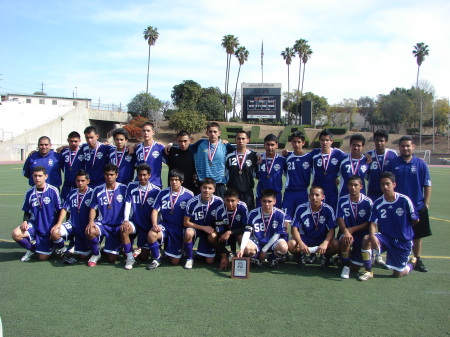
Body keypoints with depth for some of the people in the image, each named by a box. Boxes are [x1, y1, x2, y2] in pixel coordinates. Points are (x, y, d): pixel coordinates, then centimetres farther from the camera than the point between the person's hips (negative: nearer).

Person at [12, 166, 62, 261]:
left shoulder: (53, 191, -10)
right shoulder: (30, 193, 1)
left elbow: (59, 211, -5)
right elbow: (27, 212, 10)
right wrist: (25, 222, -10)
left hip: (49, 229, -3)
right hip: (34, 226, 3)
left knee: (43, 258, -5)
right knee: (16, 234, -27)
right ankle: (32, 249, 4)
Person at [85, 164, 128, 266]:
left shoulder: (123, 189, -2)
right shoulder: (98, 190, 3)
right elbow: (93, 208, 7)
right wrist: (91, 221, -12)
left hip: (118, 226, -2)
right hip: (102, 223, 2)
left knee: (111, 259, -8)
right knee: (90, 231, -34)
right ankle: (95, 254, -4)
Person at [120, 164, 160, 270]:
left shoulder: (155, 190, -5)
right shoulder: (132, 186, -2)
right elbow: (127, 204, -7)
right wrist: (125, 220, -20)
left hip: (148, 225, 0)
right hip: (134, 222, 1)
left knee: (144, 257, -1)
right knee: (123, 229, -36)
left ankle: (143, 249, 37)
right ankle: (130, 258, -17)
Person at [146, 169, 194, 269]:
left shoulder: (189, 195, -5)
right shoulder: (163, 193, -1)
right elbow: (155, 210, 0)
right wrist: (154, 224, -16)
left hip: (179, 228, -1)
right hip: (165, 225, 1)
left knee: (175, 262, -1)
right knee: (151, 234, -34)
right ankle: (156, 259, -9)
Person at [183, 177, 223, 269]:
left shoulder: (219, 202, -15)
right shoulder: (192, 202, -18)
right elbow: (186, 222, -11)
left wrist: (214, 230, -21)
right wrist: (203, 228, -19)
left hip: (211, 229, 1)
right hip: (195, 227, -1)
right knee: (188, 233, -36)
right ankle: (189, 258, -12)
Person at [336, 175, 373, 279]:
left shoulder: (368, 202, -8)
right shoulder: (342, 201, -4)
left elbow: (369, 223, -6)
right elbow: (340, 219, -9)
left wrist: (352, 229, -16)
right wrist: (345, 231, -29)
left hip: (362, 235, 0)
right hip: (347, 232, 0)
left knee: (355, 268, -3)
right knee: (345, 239, -38)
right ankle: (345, 266, -13)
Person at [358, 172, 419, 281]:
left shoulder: (404, 200, -14)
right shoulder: (377, 203, -7)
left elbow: (416, 220, -3)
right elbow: (373, 223, -11)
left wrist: (404, 229, 9)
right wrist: (372, 236, -30)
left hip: (403, 241, -2)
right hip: (385, 237, 2)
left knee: (398, 274, 2)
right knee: (366, 239, -29)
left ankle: (411, 264, 36)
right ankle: (368, 271, -12)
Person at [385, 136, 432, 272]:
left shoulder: (421, 164, -1)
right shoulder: (393, 163, 0)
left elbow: (427, 185, 2)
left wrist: (426, 204, -3)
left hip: (417, 207, 0)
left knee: (417, 235, 10)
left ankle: (418, 260, 24)